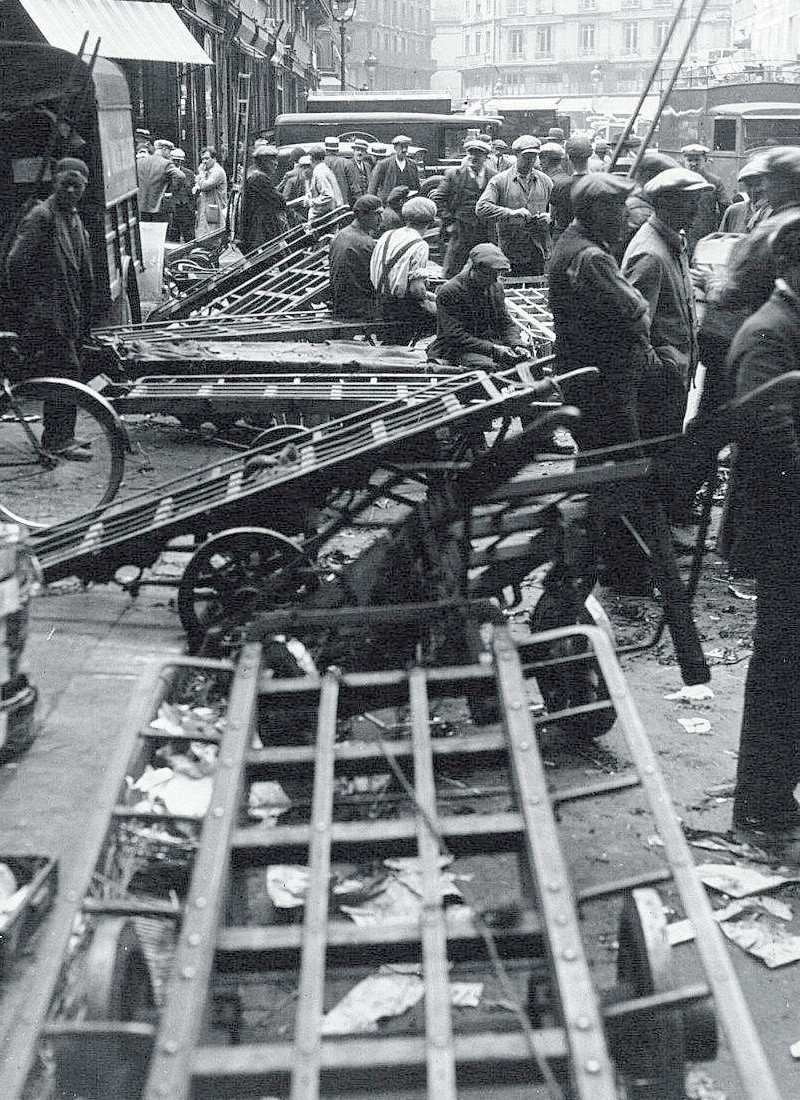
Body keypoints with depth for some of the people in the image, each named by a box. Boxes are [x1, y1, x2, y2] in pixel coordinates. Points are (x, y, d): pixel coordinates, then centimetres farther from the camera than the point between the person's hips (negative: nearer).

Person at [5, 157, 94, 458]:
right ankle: (59, 439, -2)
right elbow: (15, 263, -17)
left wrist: (84, 315, 19)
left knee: (61, 376, 13)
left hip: (70, 313, 9)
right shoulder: (41, 216, -13)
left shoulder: (75, 220, 15)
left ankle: (56, 436, 22)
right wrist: (31, 304, -12)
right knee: (67, 373, -9)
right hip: (48, 315, -9)